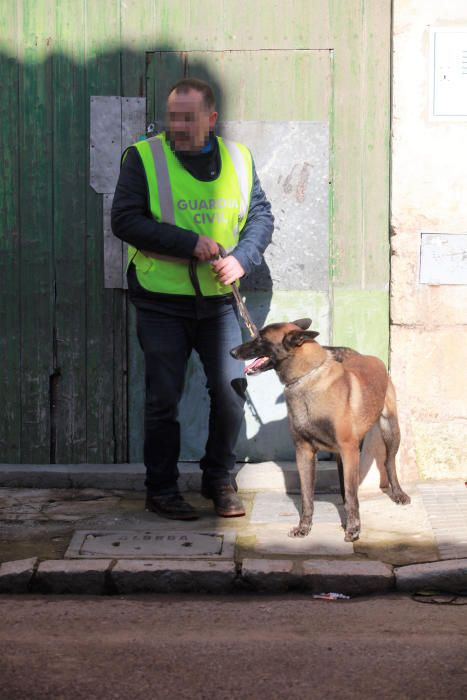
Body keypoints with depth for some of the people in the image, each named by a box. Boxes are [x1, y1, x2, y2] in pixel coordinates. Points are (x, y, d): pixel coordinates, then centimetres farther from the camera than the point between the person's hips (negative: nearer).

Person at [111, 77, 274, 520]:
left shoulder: (239, 159, 6)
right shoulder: (143, 157, -5)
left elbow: (261, 216, 11)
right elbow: (124, 220, -12)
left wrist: (242, 258, -10)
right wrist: (190, 244, -19)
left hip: (218, 300, 3)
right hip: (161, 303, -3)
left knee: (231, 388, 2)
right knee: (163, 397, 3)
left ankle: (219, 479, 22)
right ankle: (161, 489, 17)